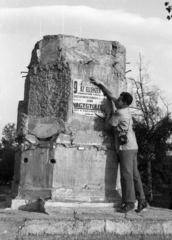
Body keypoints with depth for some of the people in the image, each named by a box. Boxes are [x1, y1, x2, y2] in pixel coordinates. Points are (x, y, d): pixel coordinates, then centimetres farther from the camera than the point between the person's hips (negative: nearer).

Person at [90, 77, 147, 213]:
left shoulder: (119, 114, -12)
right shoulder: (125, 110, 13)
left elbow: (108, 125, -1)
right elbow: (110, 95, 19)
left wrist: (108, 114, 13)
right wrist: (100, 84, 20)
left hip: (126, 147, -9)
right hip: (132, 146, 9)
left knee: (127, 175, -7)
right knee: (134, 174, 9)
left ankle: (129, 202, -4)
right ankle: (142, 200, 11)